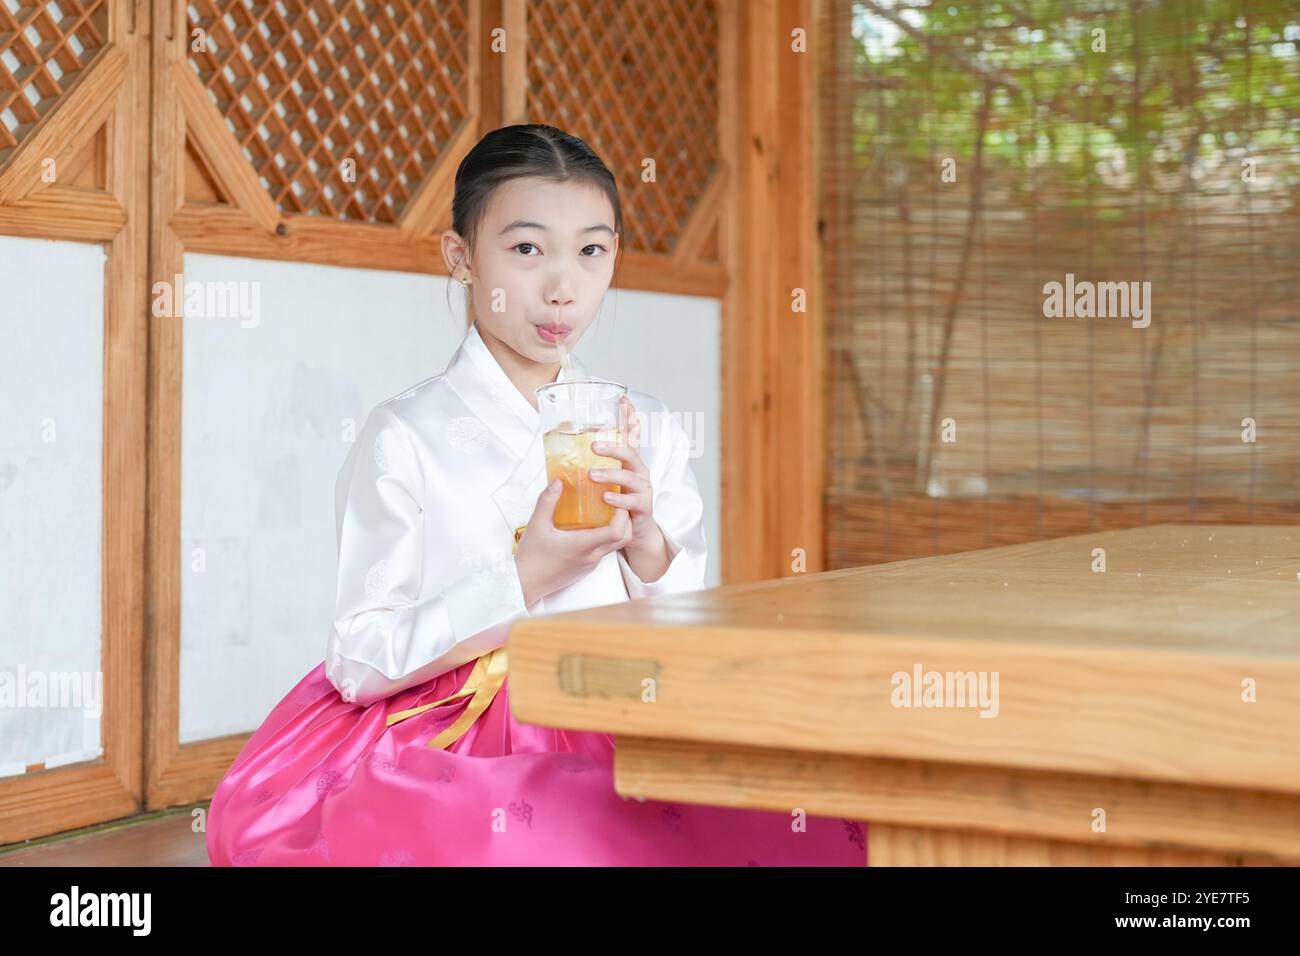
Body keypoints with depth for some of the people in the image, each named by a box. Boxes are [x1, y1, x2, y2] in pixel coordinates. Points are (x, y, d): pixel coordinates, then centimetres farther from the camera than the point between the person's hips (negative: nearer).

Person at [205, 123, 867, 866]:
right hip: (445, 746, -3)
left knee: (819, 827, -23)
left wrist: (645, 542, -8)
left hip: (612, 741, 3)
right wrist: (524, 578, -16)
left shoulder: (648, 430, 10)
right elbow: (360, 664, -8)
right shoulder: (406, 437, -3)